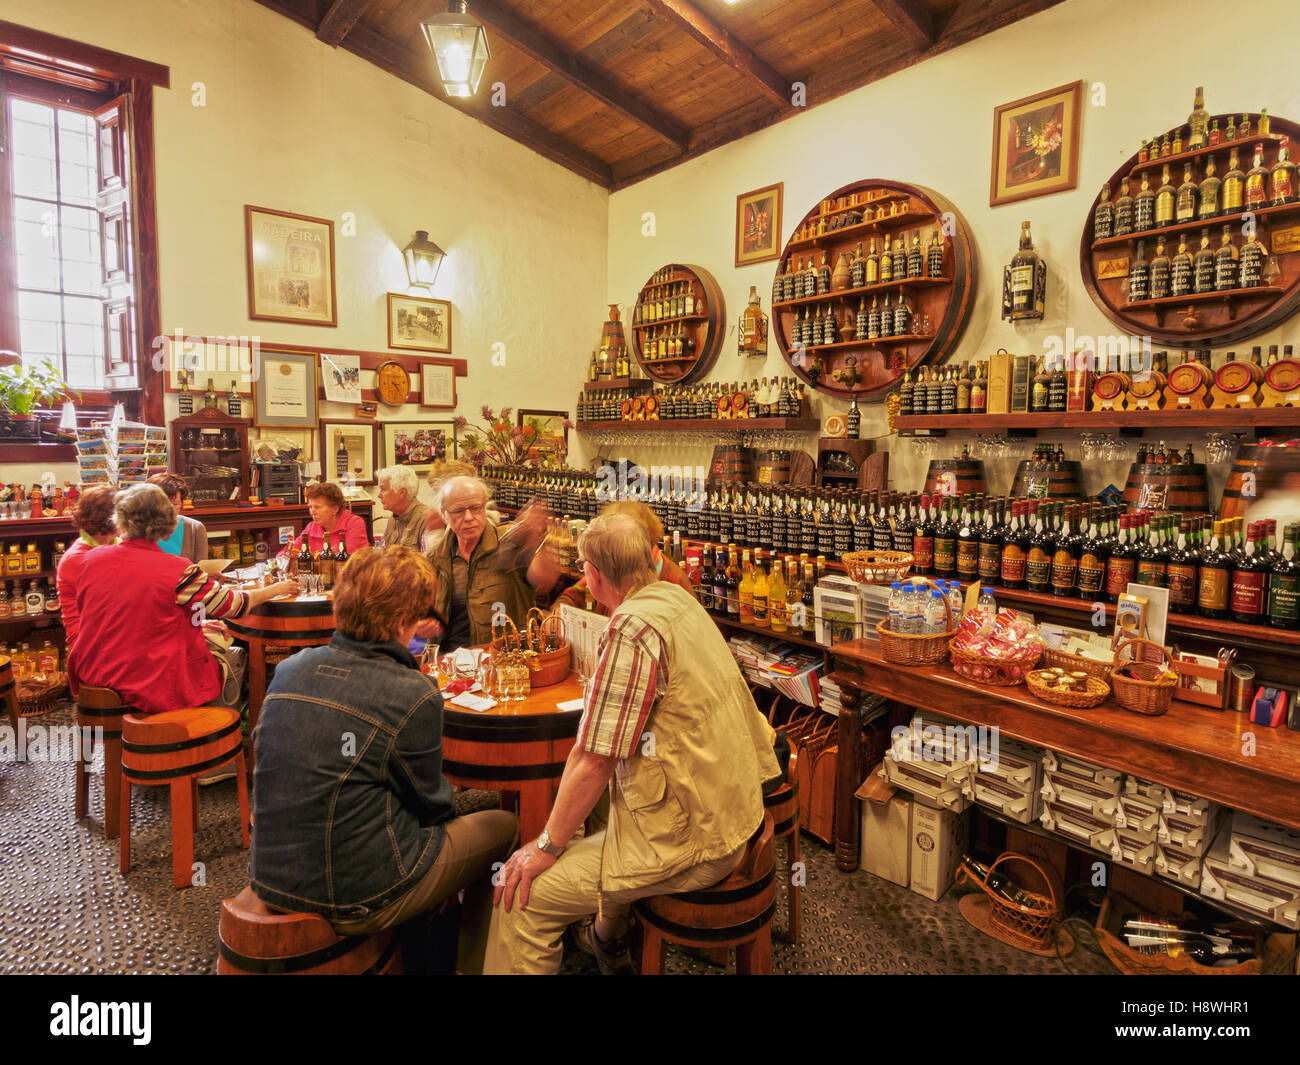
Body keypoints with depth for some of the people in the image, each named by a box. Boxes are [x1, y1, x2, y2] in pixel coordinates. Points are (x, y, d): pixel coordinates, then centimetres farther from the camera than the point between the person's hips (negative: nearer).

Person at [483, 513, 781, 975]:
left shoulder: (632, 629, -24)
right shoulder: (678, 598, 4)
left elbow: (595, 761, -21)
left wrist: (547, 845, -9)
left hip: (688, 840, -10)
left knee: (521, 894, -6)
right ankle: (608, 939, 52)